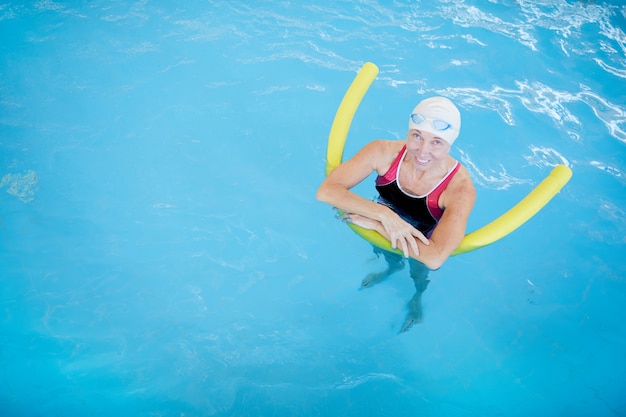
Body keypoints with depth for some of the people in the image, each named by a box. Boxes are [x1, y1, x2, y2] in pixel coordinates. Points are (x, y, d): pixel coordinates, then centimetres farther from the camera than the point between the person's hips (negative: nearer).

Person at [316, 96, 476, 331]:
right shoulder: (384, 152, -32)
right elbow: (326, 190, -35)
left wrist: (374, 222, -42)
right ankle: (393, 266, 34)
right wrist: (384, 215, -45)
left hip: (424, 243, -1)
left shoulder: (460, 188, -38)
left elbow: (435, 258, -47)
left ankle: (417, 297, 25)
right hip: (388, 217, 2)